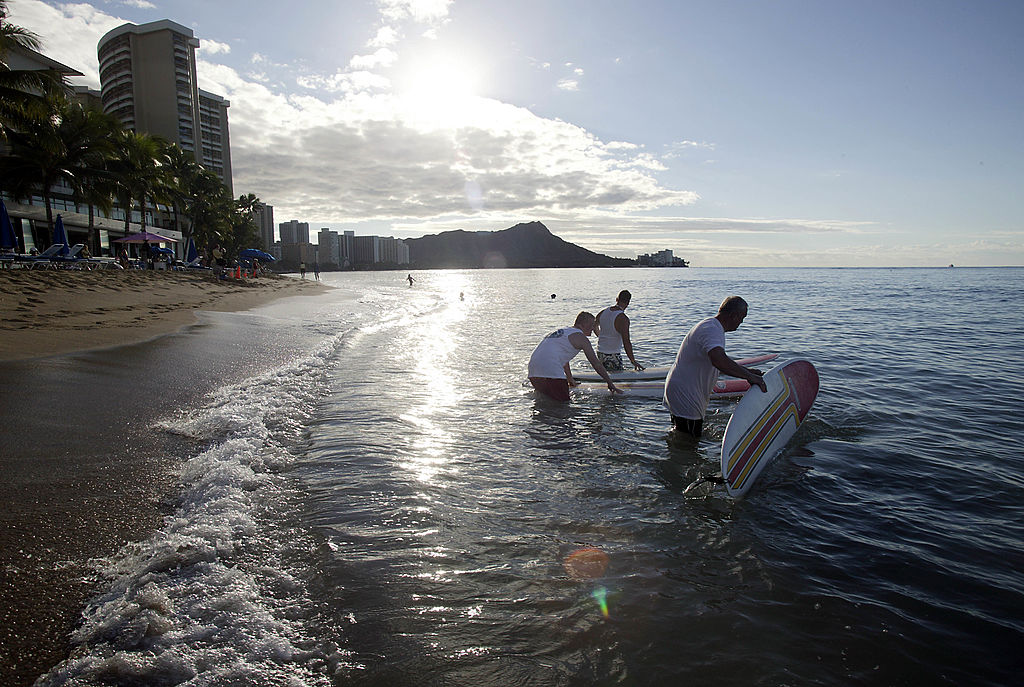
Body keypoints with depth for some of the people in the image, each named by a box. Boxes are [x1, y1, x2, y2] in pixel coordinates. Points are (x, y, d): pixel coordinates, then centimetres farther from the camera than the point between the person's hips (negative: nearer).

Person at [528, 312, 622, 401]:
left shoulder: (563, 331, 28)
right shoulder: (580, 337, 2)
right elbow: (596, 364, 3)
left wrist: (570, 379, 52)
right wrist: (611, 384, 10)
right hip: (551, 373, -9)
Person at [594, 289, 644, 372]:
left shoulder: (603, 312, 3)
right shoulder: (623, 319, -20)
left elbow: (594, 327, 23)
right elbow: (626, 342, -24)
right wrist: (633, 361, -16)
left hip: (600, 352, 7)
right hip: (612, 356, -7)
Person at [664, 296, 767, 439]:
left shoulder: (708, 325, 15)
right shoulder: (712, 330, -21)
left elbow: (722, 362, 28)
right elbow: (718, 360, -41)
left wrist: (747, 371, 22)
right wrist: (749, 376, -34)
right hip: (686, 398, -11)